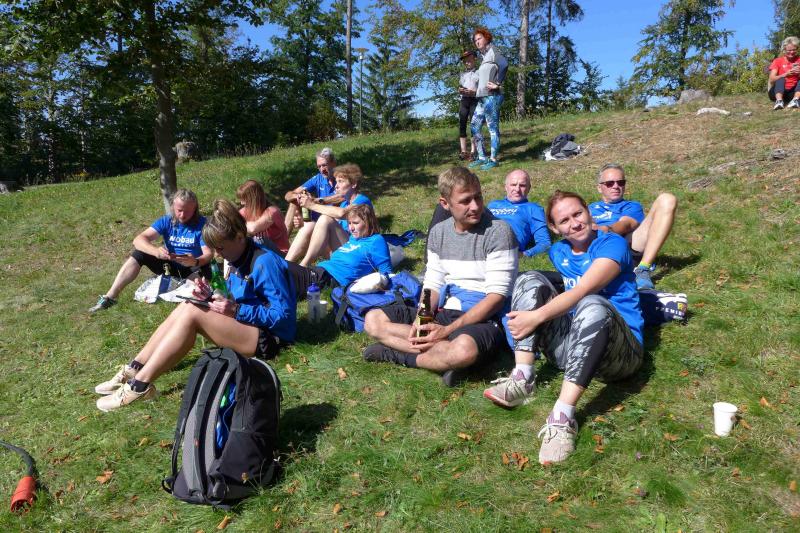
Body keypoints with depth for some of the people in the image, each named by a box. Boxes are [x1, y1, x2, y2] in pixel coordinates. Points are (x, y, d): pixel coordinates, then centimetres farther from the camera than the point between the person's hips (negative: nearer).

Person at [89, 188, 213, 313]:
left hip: (192, 269, -3)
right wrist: (156, 251, -41)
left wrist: (195, 261, -49)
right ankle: (110, 296, -16)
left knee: (203, 269, -36)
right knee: (139, 254, -15)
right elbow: (138, 240, -19)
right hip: (170, 266, 3)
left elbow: (209, 254, -25)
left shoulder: (202, 224, -16)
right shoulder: (166, 221, -8)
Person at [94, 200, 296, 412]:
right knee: (187, 307, -6)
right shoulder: (238, 259, 9)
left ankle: (140, 385, -18)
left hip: (267, 339, -9)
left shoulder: (265, 262, -19)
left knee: (192, 313, -20)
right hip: (244, 326, 9)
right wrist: (211, 298, -4)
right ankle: (134, 370, -8)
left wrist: (236, 310, -23)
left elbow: (283, 315, -22)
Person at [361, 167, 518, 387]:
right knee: (373, 320, -4)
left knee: (464, 348, -41)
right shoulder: (438, 232, 8)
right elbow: (432, 285, 9)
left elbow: (496, 296, -16)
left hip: (484, 320, -6)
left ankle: (396, 353, -12)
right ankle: (446, 356, -18)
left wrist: (447, 330, -21)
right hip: (444, 313, 6)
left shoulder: (498, 232, -12)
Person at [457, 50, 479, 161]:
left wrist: (473, 91, -18)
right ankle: (464, 152, -3)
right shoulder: (462, 74, 21)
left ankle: (473, 152, -9)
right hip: (464, 101, 5)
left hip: (474, 101, -5)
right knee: (462, 126, -4)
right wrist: (460, 90, -1)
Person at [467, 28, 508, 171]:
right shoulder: (484, 56, 22)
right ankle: (482, 157, 13)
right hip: (482, 98, 10)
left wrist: (498, 84, -17)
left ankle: (493, 159, -5)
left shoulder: (492, 50, -4)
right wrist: (478, 89, 13)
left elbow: (504, 65, -18)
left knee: (493, 128, -7)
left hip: (492, 97, -10)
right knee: (474, 126, 9)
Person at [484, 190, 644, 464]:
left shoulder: (612, 244, -7)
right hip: (571, 347, 6)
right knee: (530, 279, -7)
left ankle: (563, 417, -44)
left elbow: (581, 292, -22)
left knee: (593, 305, -37)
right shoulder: (558, 252, 12)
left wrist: (536, 317, -30)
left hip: (620, 353, -5)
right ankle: (522, 379, -22)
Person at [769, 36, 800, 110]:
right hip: (778, 92, -2)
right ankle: (779, 101, -55)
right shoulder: (777, 61, 5)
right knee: (781, 79, -30)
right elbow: (772, 80, -10)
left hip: (792, 93, 2)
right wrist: (786, 74, -25)